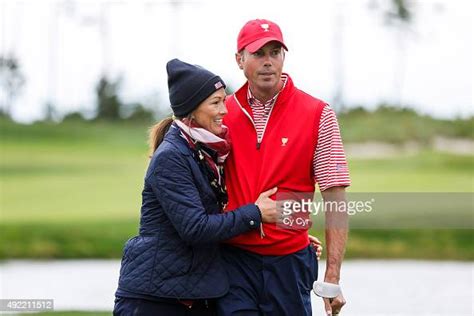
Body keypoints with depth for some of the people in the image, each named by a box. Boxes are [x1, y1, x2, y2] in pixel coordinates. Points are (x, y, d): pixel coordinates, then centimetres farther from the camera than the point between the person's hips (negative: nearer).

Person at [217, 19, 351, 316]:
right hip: (234, 259, 2)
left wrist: (333, 276, -12)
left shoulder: (317, 115, -3)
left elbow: (335, 198, -6)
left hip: (288, 261, -1)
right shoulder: (224, 112, 6)